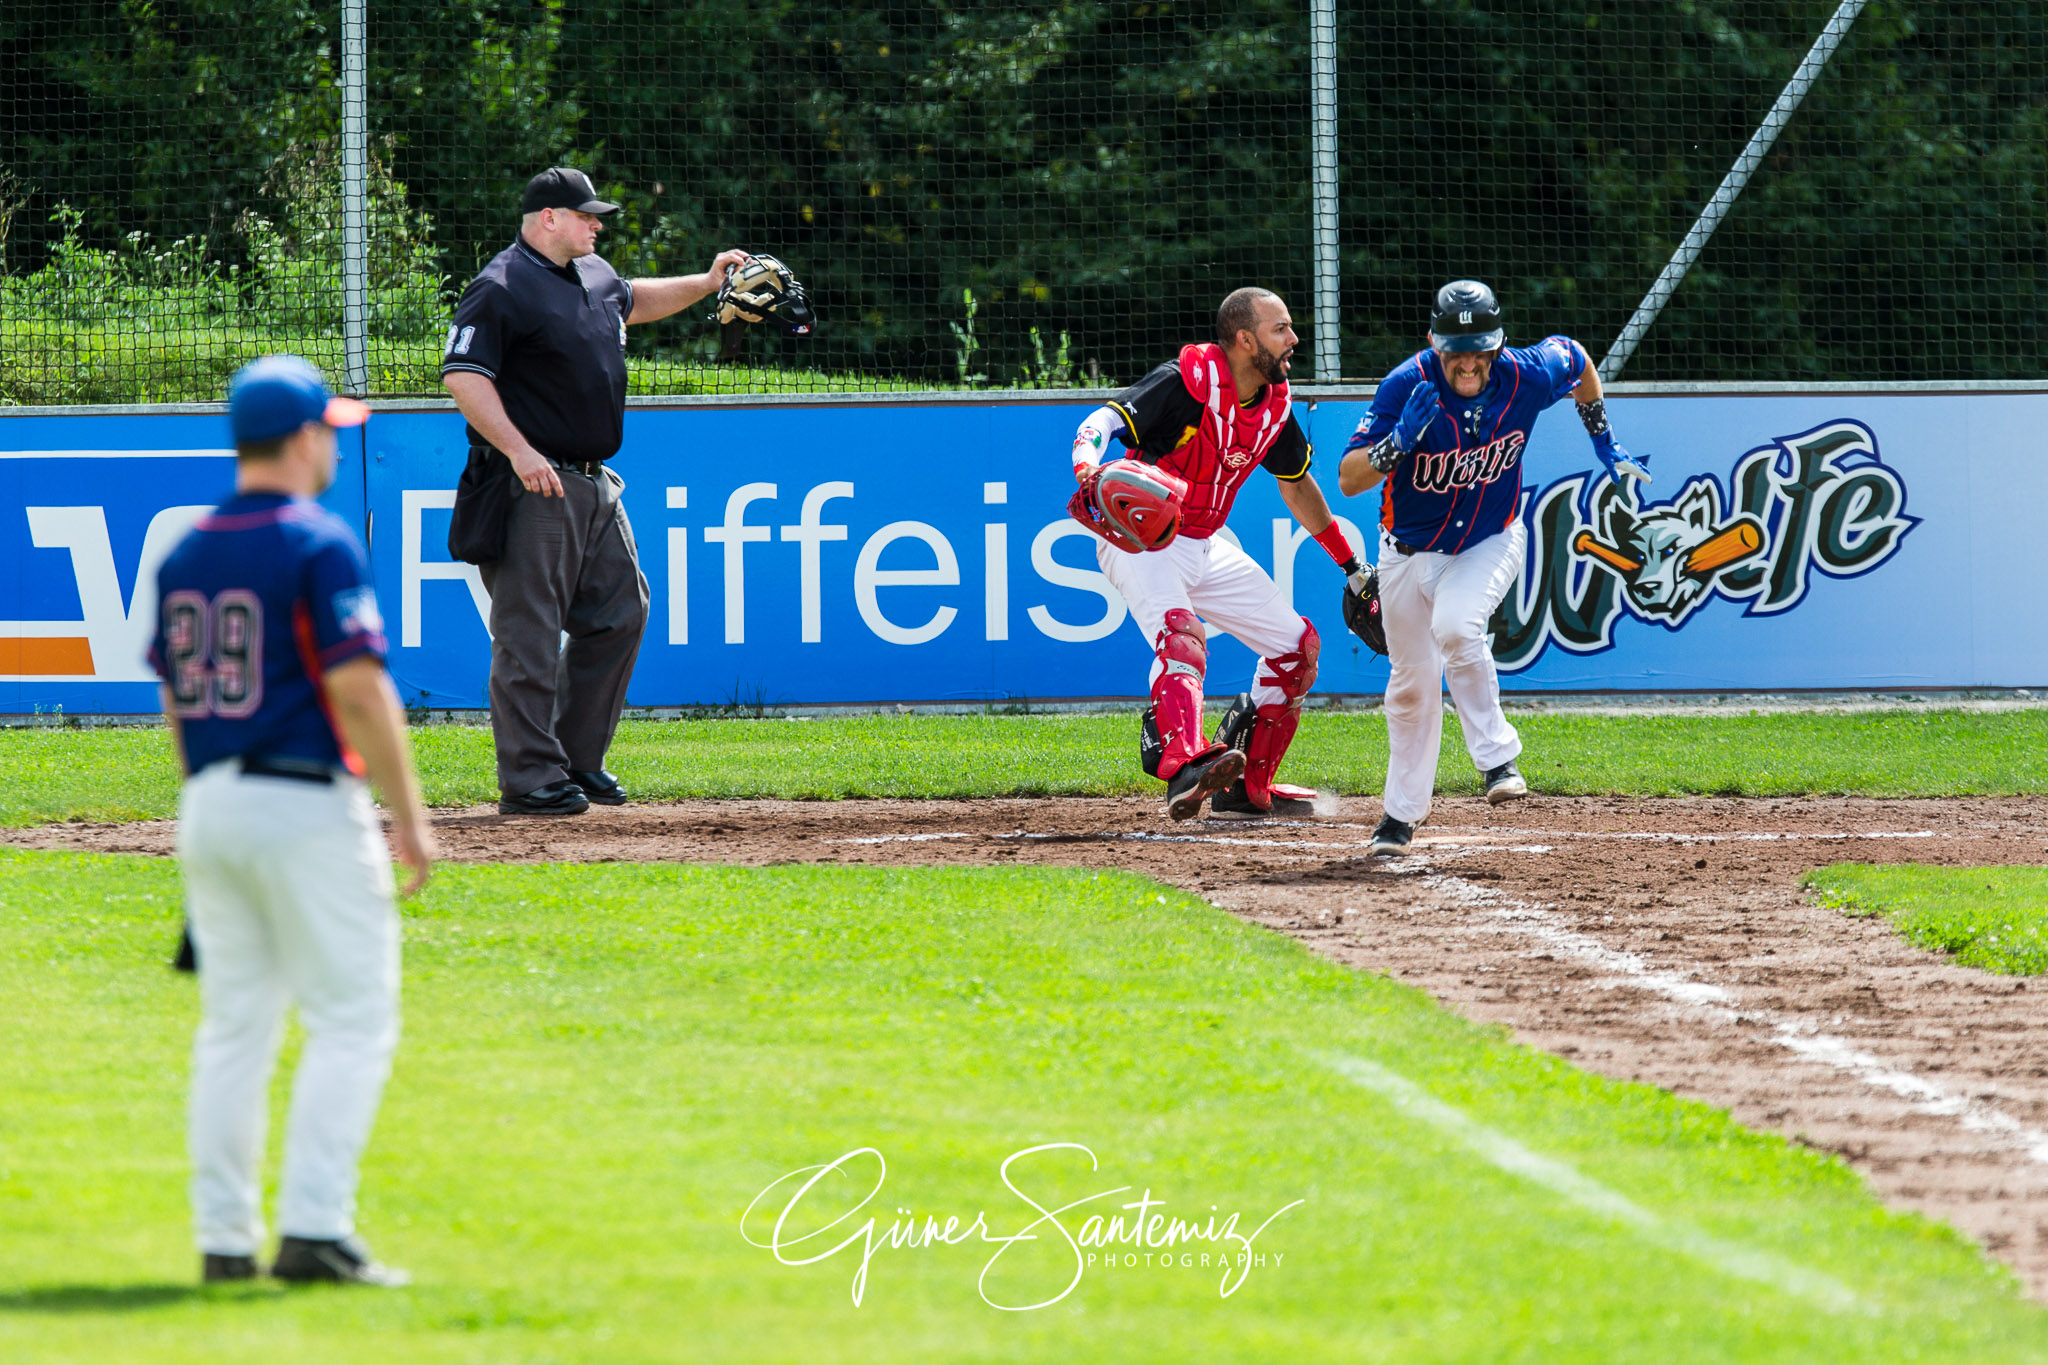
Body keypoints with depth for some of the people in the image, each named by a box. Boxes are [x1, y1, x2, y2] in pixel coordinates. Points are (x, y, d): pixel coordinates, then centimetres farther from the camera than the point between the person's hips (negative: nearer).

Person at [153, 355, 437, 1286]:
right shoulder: (319, 544, -11)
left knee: (234, 1027, 12)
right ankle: (313, 1228, -13)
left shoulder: (184, 555, 11)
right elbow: (358, 688, -17)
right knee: (352, 1021, -4)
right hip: (308, 804, -7)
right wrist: (409, 817, -12)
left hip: (210, 802, 7)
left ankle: (223, 1239, 10)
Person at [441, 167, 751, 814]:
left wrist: (705, 284, 27)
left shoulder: (594, 275, 15)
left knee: (619, 613, 12)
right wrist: (518, 451, -27)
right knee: (530, 632, -8)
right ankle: (528, 779, -6)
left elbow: (633, 301, 38)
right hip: (535, 488, -9)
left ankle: (579, 760, 22)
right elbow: (462, 376, -20)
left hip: (595, 485, 9)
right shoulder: (501, 288, -13)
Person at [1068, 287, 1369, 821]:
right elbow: (1104, 421, -31)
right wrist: (1088, 468, -54)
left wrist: (1351, 566, 27)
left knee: (1295, 644, 9)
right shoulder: (1188, 381, -20)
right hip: (1140, 539, -9)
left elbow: (1296, 485, 21)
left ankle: (1247, 790, 15)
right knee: (1180, 634, -34)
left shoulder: (1275, 406, 4)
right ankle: (1185, 767, -56)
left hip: (1204, 549, 9)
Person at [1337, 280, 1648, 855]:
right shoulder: (1406, 386, -25)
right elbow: (1348, 479, -26)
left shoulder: (1527, 377, -21)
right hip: (1412, 549, 1)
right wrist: (1400, 439, -43)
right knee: (1413, 681, 8)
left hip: (1489, 543, -1)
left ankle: (1497, 758, -16)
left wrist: (1603, 441, 10)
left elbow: (1576, 359, 5)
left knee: (1455, 626, -31)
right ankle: (1402, 813, 26)